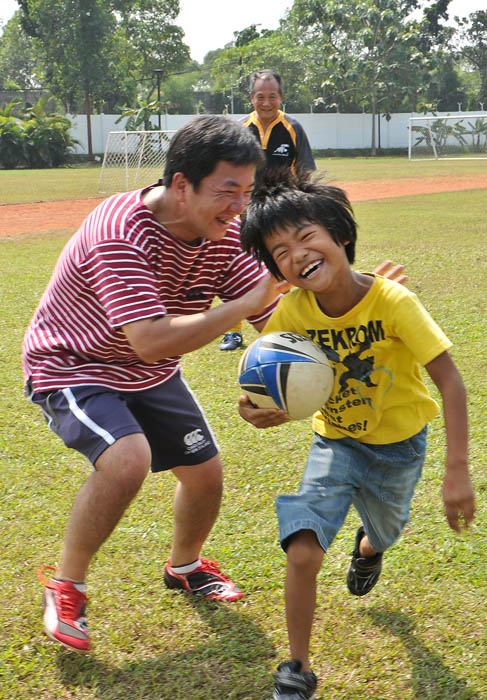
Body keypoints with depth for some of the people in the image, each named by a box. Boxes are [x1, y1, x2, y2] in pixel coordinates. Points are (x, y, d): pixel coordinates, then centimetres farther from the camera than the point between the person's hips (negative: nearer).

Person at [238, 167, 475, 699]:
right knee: (302, 552, -19)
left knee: (383, 533, 25)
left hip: (397, 445, 0)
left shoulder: (392, 301, -29)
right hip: (335, 441, 1)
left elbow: (449, 381, -26)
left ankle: (369, 545, 66)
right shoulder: (293, 311, -20)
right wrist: (258, 410, -35)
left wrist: (457, 474, -30)